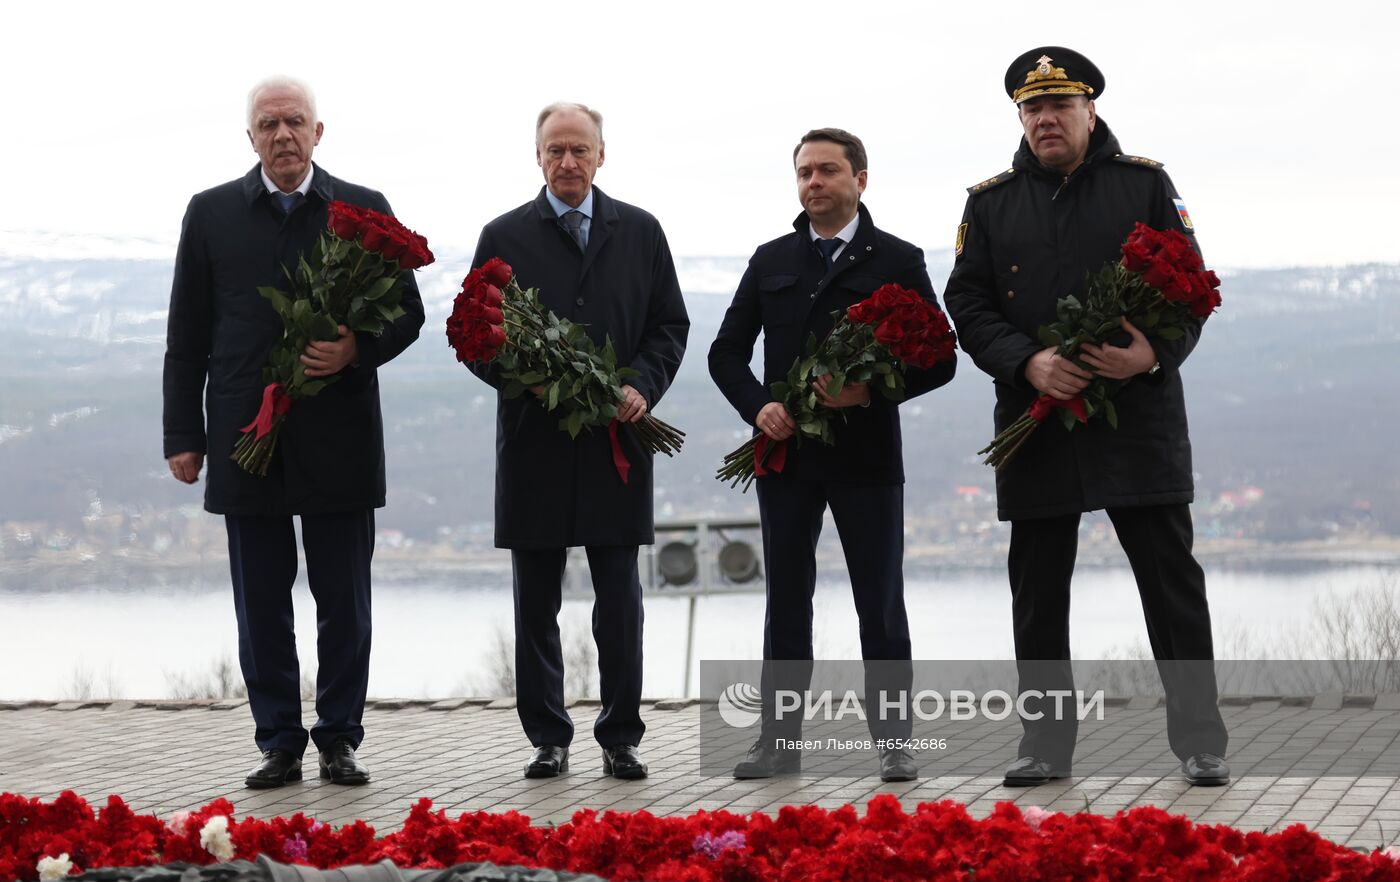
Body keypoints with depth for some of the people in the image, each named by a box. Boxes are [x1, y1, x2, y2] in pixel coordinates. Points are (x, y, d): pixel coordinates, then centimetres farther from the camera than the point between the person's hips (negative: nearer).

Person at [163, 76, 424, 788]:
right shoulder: (211, 214, 8)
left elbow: (407, 313, 6)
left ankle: (339, 739, 13)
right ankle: (279, 743, 12)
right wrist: (184, 435, 2)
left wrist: (357, 350, -14)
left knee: (344, 602, 3)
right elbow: (186, 336, 8)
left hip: (339, 436, -1)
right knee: (261, 606, 5)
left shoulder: (364, 211, 6)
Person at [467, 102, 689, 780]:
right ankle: (548, 739, 13)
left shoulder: (640, 232, 9)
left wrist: (643, 387, -7)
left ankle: (620, 738, 11)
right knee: (536, 603, 5)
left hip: (615, 443, 0)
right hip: (533, 440, 0)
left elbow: (670, 325, 9)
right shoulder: (505, 236, 5)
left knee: (619, 602, 2)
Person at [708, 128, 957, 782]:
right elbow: (727, 352, 12)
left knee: (881, 604, 0)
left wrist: (872, 392, -16)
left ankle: (893, 744, 6)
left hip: (867, 455, -3)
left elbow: (938, 360, -1)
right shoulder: (770, 262, 12)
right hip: (786, 453, 3)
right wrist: (758, 407, -6)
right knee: (786, 601, 6)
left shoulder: (897, 261, 2)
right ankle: (779, 740, 11)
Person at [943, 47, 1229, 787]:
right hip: (1035, 422, 2)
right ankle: (1046, 745, 15)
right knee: (1038, 588, 6)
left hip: (1139, 418, -2)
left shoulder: (1145, 184, 5)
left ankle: (1200, 741, 5)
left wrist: (1155, 354, -18)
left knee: (1171, 580, -2)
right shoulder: (991, 203, 9)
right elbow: (967, 303, 3)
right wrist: (1028, 362, -15)